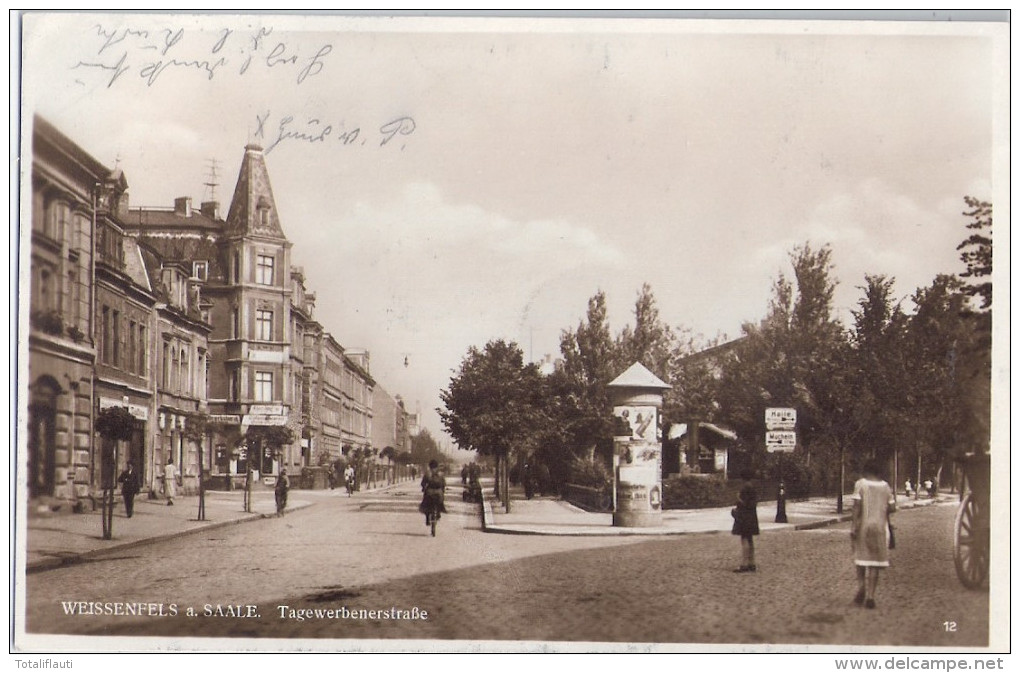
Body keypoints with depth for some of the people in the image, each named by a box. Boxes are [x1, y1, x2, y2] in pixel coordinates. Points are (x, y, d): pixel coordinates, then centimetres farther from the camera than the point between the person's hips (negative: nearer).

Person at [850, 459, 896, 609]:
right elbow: (891, 507, 3)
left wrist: (854, 526, -10)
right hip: (880, 526, 2)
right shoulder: (885, 486, 6)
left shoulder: (860, 484, -3)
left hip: (863, 525, -2)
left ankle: (861, 585, -2)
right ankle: (870, 596, -3)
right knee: (875, 561, 3)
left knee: (861, 557, 16)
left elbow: (857, 505, -10)